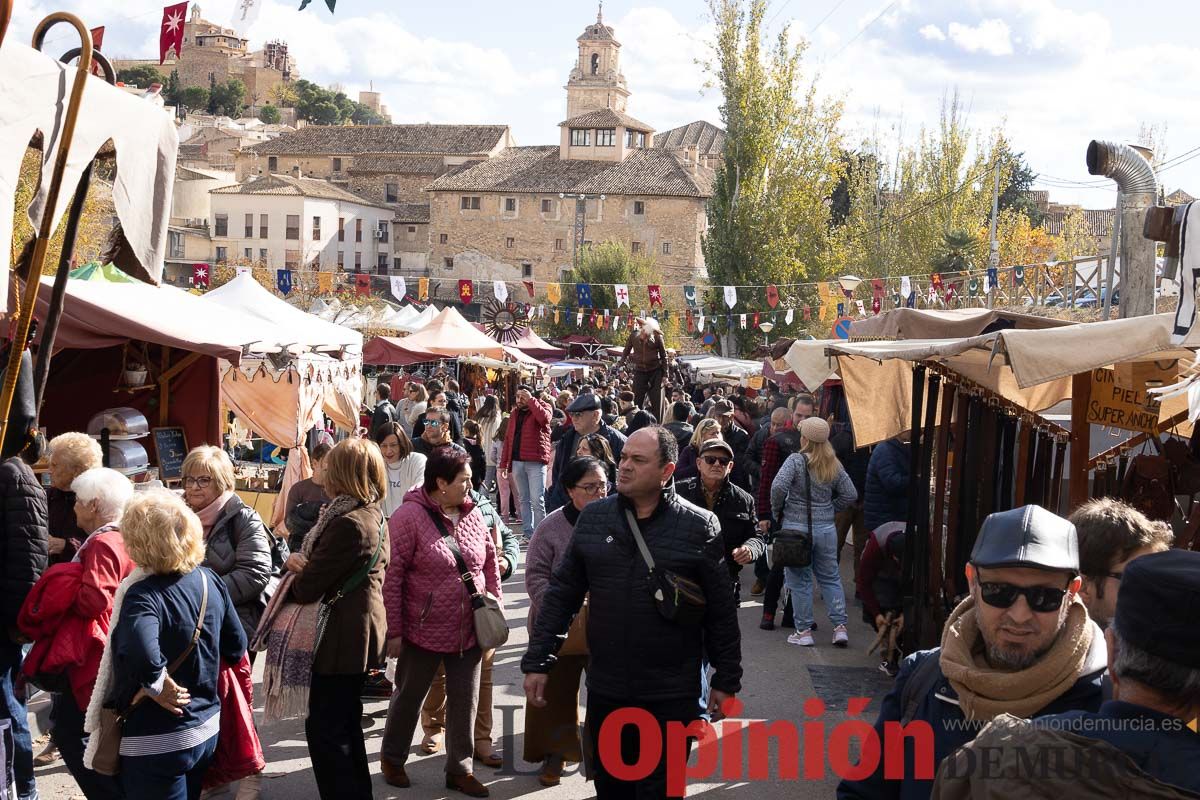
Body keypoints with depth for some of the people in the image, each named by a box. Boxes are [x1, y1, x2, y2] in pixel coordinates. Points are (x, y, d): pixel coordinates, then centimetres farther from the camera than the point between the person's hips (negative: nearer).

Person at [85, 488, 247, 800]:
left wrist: (156, 687, -24)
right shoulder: (210, 580, -2)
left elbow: (142, 654, -41)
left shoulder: (142, 593, -22)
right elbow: (236, 648, 7)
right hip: (207, 730, 7)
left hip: (157, 744, -7)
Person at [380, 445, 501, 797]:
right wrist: (393, 631, -14)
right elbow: (391, 576, -16)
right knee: (409, 697, 15)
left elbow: (490, 565, 12)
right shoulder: (409, 516, -16)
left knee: (465, 702, 12)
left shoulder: (473, 514, 2)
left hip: (470, 632, 5)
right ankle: (392, 758, 36)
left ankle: (460, 769, 27)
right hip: (424, 632, -5)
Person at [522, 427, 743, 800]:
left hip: (672, 695, -3)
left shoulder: (699, 527, -8)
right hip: (605, 688, 3)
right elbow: (561, 594, 4)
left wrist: (726, 680, 0)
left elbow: (721, 612, -3)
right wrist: (537, 662, 1)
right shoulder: (593, 517, 1)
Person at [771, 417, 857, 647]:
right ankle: (840, 627, 10)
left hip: (796, 526, -4)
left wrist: (777, 511, -6)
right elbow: (850, 494, 6)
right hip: (826, 528, 4)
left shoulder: (796, 460, -11)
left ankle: (804, 631, 9)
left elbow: (779, 486, -21)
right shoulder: (834, 465, 4)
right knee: (830, 578, 14)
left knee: (800, 580, 5)